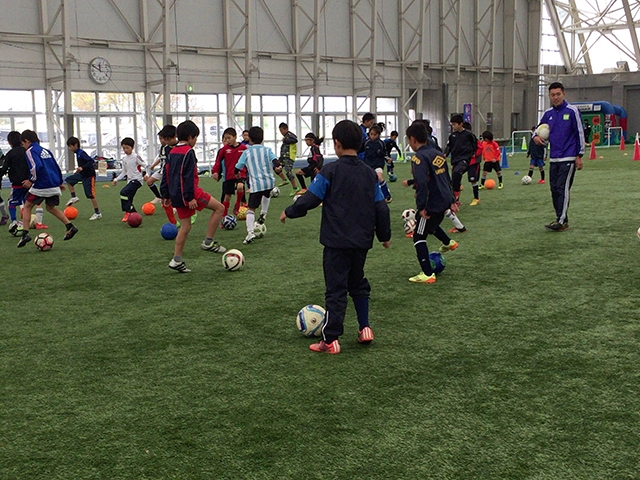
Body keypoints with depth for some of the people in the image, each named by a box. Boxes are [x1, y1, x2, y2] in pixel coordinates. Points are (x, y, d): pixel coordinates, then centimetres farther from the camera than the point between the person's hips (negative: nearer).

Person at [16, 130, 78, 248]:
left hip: (41, 186, -7)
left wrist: (31, 180, -13)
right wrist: (59, 182, 25)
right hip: (54, 185, 7)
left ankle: (25, 234, 1)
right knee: (51, 208, 24)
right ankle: (70, 227, 13)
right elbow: (57, 167, 19)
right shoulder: (45, 150, 18)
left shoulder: (30, 151, -6)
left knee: (27, 207, 9)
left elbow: (37, 166, -22)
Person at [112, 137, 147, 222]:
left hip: (137, 180, -7)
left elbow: (146, 166, -8)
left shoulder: (136, 156, -7)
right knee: (128, 201, 4)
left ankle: (127, 212, -19)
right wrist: (116, 179, 10)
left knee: (123, 192, -25)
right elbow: (124, 172, 18)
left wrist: (147, 175, -24)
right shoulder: (124, 159, 12)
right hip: (130, 180, 8)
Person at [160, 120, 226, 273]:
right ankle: (208, 242, -1)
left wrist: (166, 195, 24)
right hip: (188, 193, -9)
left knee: (185, 226, 14)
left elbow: (166, 175, 19)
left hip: (176, 194, 9)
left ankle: (177, 260, 13)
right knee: (219, 208, 0)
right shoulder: (188, 152, -10)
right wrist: (190, 197, -20)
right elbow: (189, 176, -18)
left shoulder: (172, 152, 16)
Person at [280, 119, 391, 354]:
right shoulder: (369, 173, 6)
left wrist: (289, 212, 6)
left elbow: (310, 199, -11)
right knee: (358, 283, 23)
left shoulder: (330, 171, -11)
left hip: (337, 241, -5)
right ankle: (365, 329, 24)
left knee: (336, 289, -1)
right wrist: (385, 235, 20)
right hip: (362, 241, 5)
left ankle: (330, 340, 2)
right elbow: (381, 208, 9)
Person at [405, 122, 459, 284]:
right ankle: (448, 242, 49)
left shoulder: (419, 157, -17)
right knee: (430, 224, 35)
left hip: (432, 203, -9)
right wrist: (451, 200, 23)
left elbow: (422, 183, -28)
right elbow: (447, 178, 17)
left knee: (419, 237, 2)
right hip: (444, 200, 9)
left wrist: (421, 206, -25)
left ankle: (428, 274, 0)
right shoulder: (437, 153, 11)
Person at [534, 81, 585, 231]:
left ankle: (561, 221, -13)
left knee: (563, 189, -12)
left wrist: (579, 156, -7)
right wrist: (536, 136, -4)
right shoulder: (548, 113, 10)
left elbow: (580, 133, -4)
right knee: (554, 189, 5)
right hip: (553, 159, 6)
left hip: (568, 158, -6)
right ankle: (561, 219, 14)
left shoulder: (572, 111, -4)